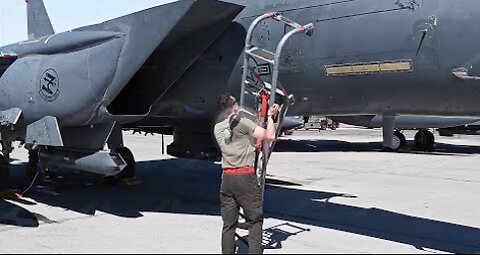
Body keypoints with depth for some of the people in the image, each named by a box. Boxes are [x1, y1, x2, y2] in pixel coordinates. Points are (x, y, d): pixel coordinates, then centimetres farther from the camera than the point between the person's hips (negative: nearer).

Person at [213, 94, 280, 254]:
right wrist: (270, 116, 7)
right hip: (245, 177, -5)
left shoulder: (217, 128, 12)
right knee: (254, 221, 5)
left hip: (226, 178, 5)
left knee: (228, 224, 9)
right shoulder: (242, 122, -5)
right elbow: (269, 136, -6)